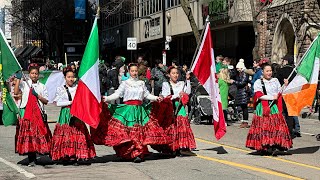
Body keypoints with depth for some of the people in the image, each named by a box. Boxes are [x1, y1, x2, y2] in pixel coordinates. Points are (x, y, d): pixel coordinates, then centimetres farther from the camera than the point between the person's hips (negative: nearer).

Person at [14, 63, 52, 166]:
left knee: (38, 134, -3)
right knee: (28, 133, -4)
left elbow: (46, 101, 8)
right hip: (26, 112, -1)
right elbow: (16, 92, -8)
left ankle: (33, 157, 9)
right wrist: (18, 79, -10)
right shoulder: (24, 84, 8)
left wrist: (37, 95, -7)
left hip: (38, 113, 1)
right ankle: (31, 159, 0)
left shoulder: (42, 86, 11)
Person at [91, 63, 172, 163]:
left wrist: (156, 98, 4)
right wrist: (106, 98, -16)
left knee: (140, 132, -6)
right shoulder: (125, 83, 5)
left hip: (139, 110, 2)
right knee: (129, 132, -7)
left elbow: (147, 95, 18)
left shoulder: (141, 83, 14)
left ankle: (138, 154, -9)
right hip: (128, 110, -2)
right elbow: (117, 94, -3)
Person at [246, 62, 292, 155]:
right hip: (263, 108, -3)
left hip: (275, 107, 3)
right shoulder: (258, 82, 3)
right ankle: (263, 148, -6)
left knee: (275, 126, -7)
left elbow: (280, 93, 16)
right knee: (263, 127, -9)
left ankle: (272, 146, -6)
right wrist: (272, 97, -12)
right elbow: (259, 95, -8)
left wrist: (285, 85, 1)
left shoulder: (275, 80, 16)